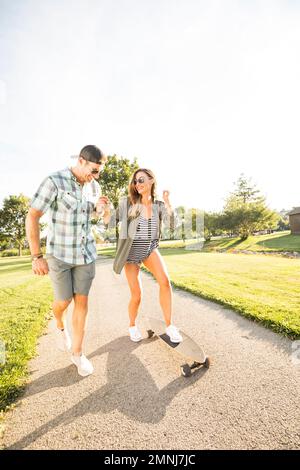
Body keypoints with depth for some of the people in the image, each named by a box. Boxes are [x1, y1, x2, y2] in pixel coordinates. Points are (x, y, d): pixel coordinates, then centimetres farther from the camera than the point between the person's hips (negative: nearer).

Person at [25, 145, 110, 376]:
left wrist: (104, 208, -15)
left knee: (82, 301, 5)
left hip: (86, 252, 4)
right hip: (59, 253, -3)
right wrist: (37, 257, -18)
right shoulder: (54, 182, -16)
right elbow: (32, 218, -15)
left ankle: (77, 353, 22)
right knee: (64, 301, 6)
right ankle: (60, 326, 44)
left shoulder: (94, 186, 1)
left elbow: (106, 218, 11)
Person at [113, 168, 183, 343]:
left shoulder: (159, 205, 3)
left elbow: (171, 222, -12)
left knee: (165, 281, -25)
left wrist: (167, 201, -15)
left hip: (150, 248, 2)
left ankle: (169, 325, -4)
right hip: (131, 251, -1)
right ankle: (132, 325, 31)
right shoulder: (127, 202, -3)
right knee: (137, 295, -1)